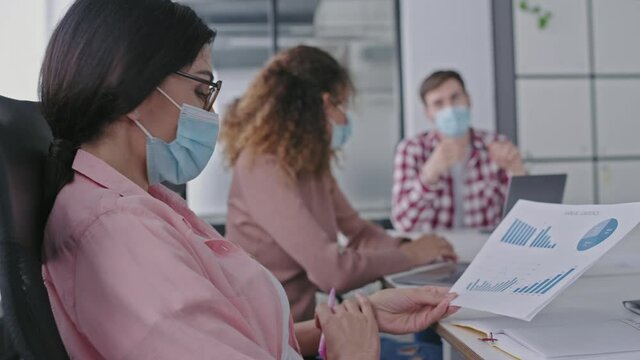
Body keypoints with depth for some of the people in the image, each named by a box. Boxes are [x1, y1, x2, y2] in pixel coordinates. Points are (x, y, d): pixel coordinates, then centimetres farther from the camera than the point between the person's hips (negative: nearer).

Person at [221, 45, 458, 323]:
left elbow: (359, 231, 13)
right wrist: (410, 255, -12)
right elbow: (333, 270, -27)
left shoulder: (312, 166, 5)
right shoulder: (262, 167, -21)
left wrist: (405, 247, -7)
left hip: (301, 323, 8)